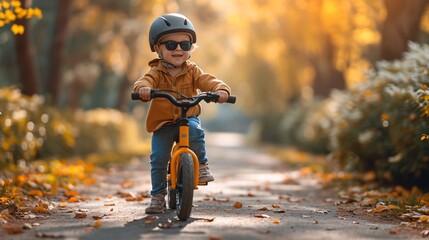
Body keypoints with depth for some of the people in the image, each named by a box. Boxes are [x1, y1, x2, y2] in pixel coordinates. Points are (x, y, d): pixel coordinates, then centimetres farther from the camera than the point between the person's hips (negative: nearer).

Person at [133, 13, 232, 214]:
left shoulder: (192, 71, -2)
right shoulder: (157, 73, -7)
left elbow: (208, 81, -16)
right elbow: (144, 82, -26)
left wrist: (221, 90, -39)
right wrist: (143, 88, -52)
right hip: (162, 124, 0)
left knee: (195, 130, -33)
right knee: (158, 159, -7)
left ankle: (202, 165, -14)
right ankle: (158, 196, 9)